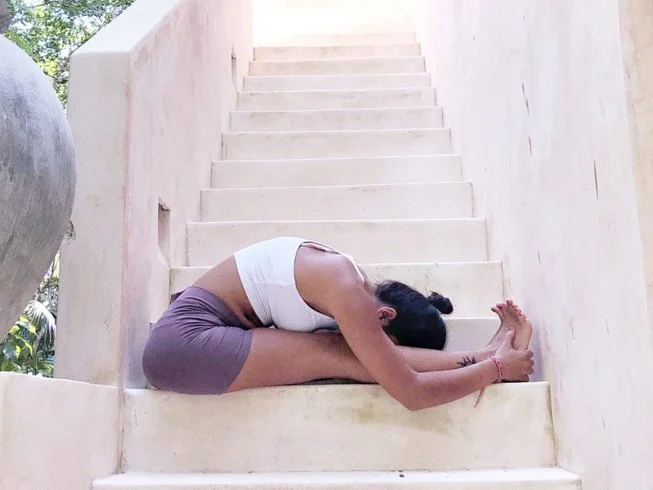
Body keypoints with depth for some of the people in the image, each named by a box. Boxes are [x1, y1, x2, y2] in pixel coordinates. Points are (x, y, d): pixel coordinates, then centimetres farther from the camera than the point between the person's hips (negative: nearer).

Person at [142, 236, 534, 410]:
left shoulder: (350, 280, 3)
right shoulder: (346, 290, -25)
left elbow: (391, 361, 7)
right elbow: (411, 394, -27)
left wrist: (488, 353, 3)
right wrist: (496, 367, -15)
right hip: (182, 342, -9)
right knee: (337, 355, -18)